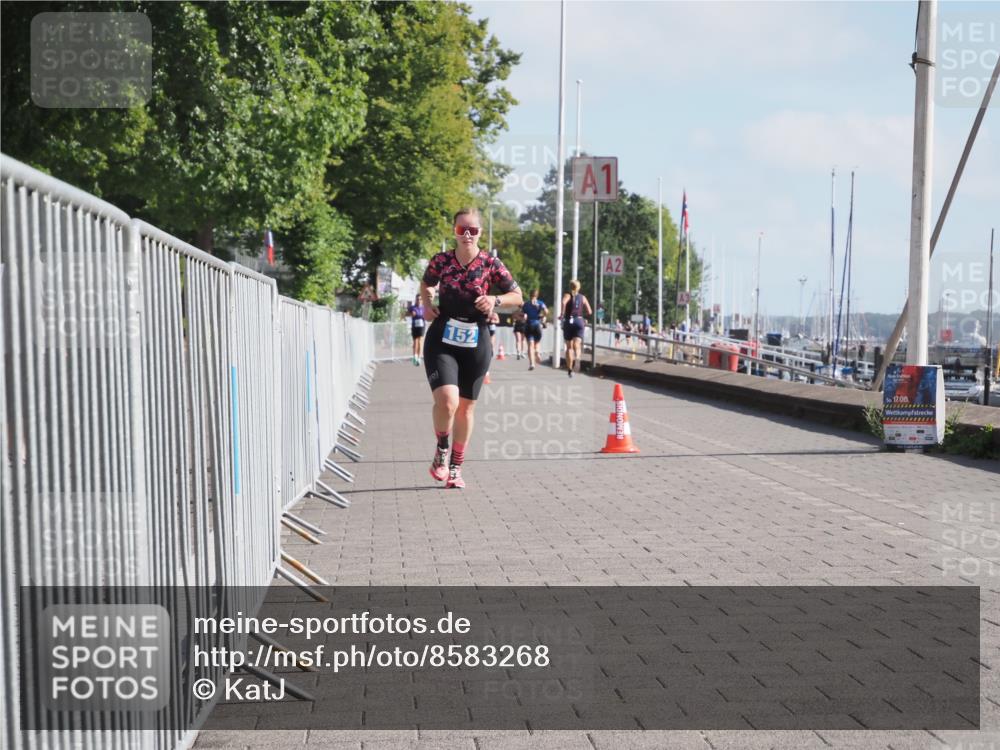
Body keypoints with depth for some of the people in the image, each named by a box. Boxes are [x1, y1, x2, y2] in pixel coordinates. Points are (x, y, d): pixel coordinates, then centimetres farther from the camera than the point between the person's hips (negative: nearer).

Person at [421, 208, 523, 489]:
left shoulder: (491, 264, -5)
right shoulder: (441, 260, -2)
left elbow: (518, 296, 4)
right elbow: (425, 284, 19)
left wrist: (496, 300, -15)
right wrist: (426, 304, 0)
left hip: (476, 344, 1)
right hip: (441, 342, -1)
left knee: (466, 407, 10)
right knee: (447, 400, -22)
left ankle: (455, 467, 27)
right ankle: (441, 451, 6)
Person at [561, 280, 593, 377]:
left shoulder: (567, 295, 4)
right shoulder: (583, 298, 12)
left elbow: (563, 302, -21)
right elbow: (589, 312, 6)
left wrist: (562, 314, -11)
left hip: (568, 321, -1)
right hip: (579, 321, 1)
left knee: (569, 347, 9)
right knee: (576, 344, -13)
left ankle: (569, 370, 13)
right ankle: (577, 356, -48)